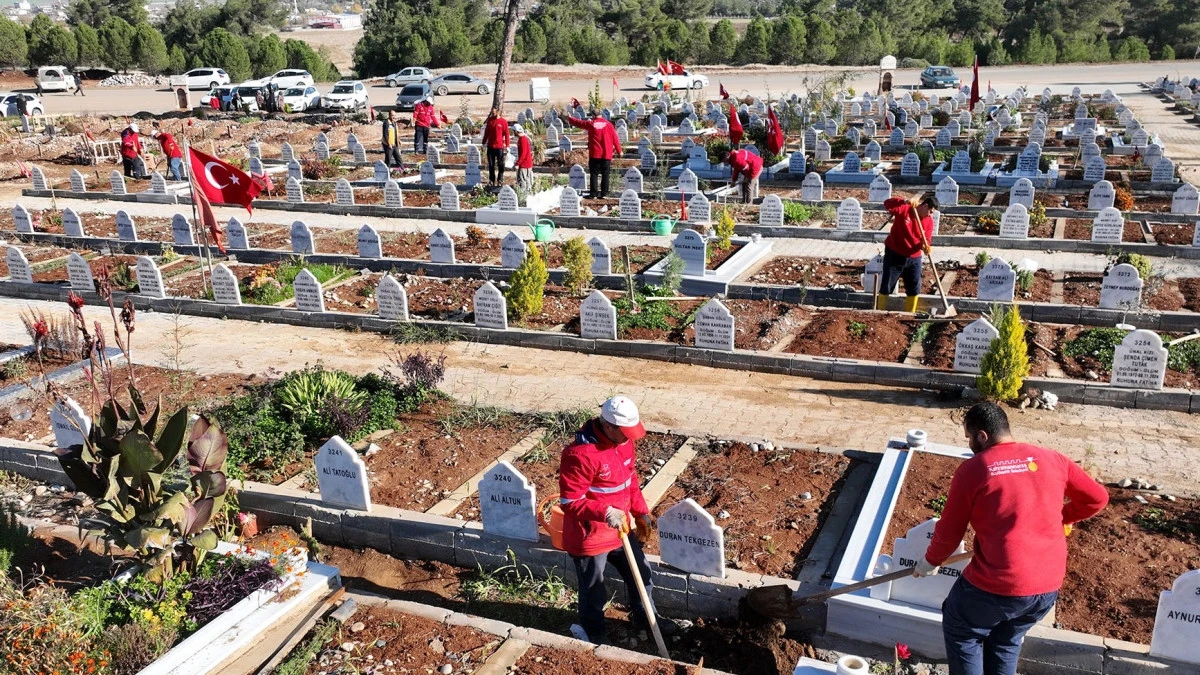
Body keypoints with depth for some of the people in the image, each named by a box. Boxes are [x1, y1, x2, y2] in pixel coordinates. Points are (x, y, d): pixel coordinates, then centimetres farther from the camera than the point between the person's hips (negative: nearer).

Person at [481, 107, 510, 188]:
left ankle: (500, 181, 13)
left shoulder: (503, 121, -6)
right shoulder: (490, 120, 6)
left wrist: (507, 146, -7)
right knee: (491, 164, 8)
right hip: (490, 146, 4)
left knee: (500, 164, 4)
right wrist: (484, 142, 12)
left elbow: (506, 134, -4)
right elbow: (486, 132, 13)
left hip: (500, 146, -4)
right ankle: (491, 181, 17)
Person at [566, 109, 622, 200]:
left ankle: (594, 194, 2)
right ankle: (604, 194, 3)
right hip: (606, 154, 1)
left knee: (594, 174, 5)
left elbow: (578, 122, 13)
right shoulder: (608, 124, 0)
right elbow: (615, 138, 2)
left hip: (595, 154, -1)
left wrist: (569, 118, 32)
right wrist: (619, 150, 11)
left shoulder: (590, 124, -1)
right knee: (605, 174, 5)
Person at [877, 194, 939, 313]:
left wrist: (925, 246, -22)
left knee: (914, 288, 7)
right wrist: (905, 202, -39)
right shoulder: (904, 209, -13)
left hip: (914, 258, 5)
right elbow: (887, 204, -27)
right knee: (886, 287, 1)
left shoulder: (929, 221, 0)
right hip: (894, 255, -4)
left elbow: (927, 239, 0)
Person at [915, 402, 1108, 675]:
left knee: (961, 633, 21)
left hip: (997, 584, -6)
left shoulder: (972, 470, -7)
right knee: (1007, 641, 29)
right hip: (1048, 585, 6)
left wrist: (931, 561, 18)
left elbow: (950, 530, 0)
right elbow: (1097, 498, 13)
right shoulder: (1051, 459, 6)